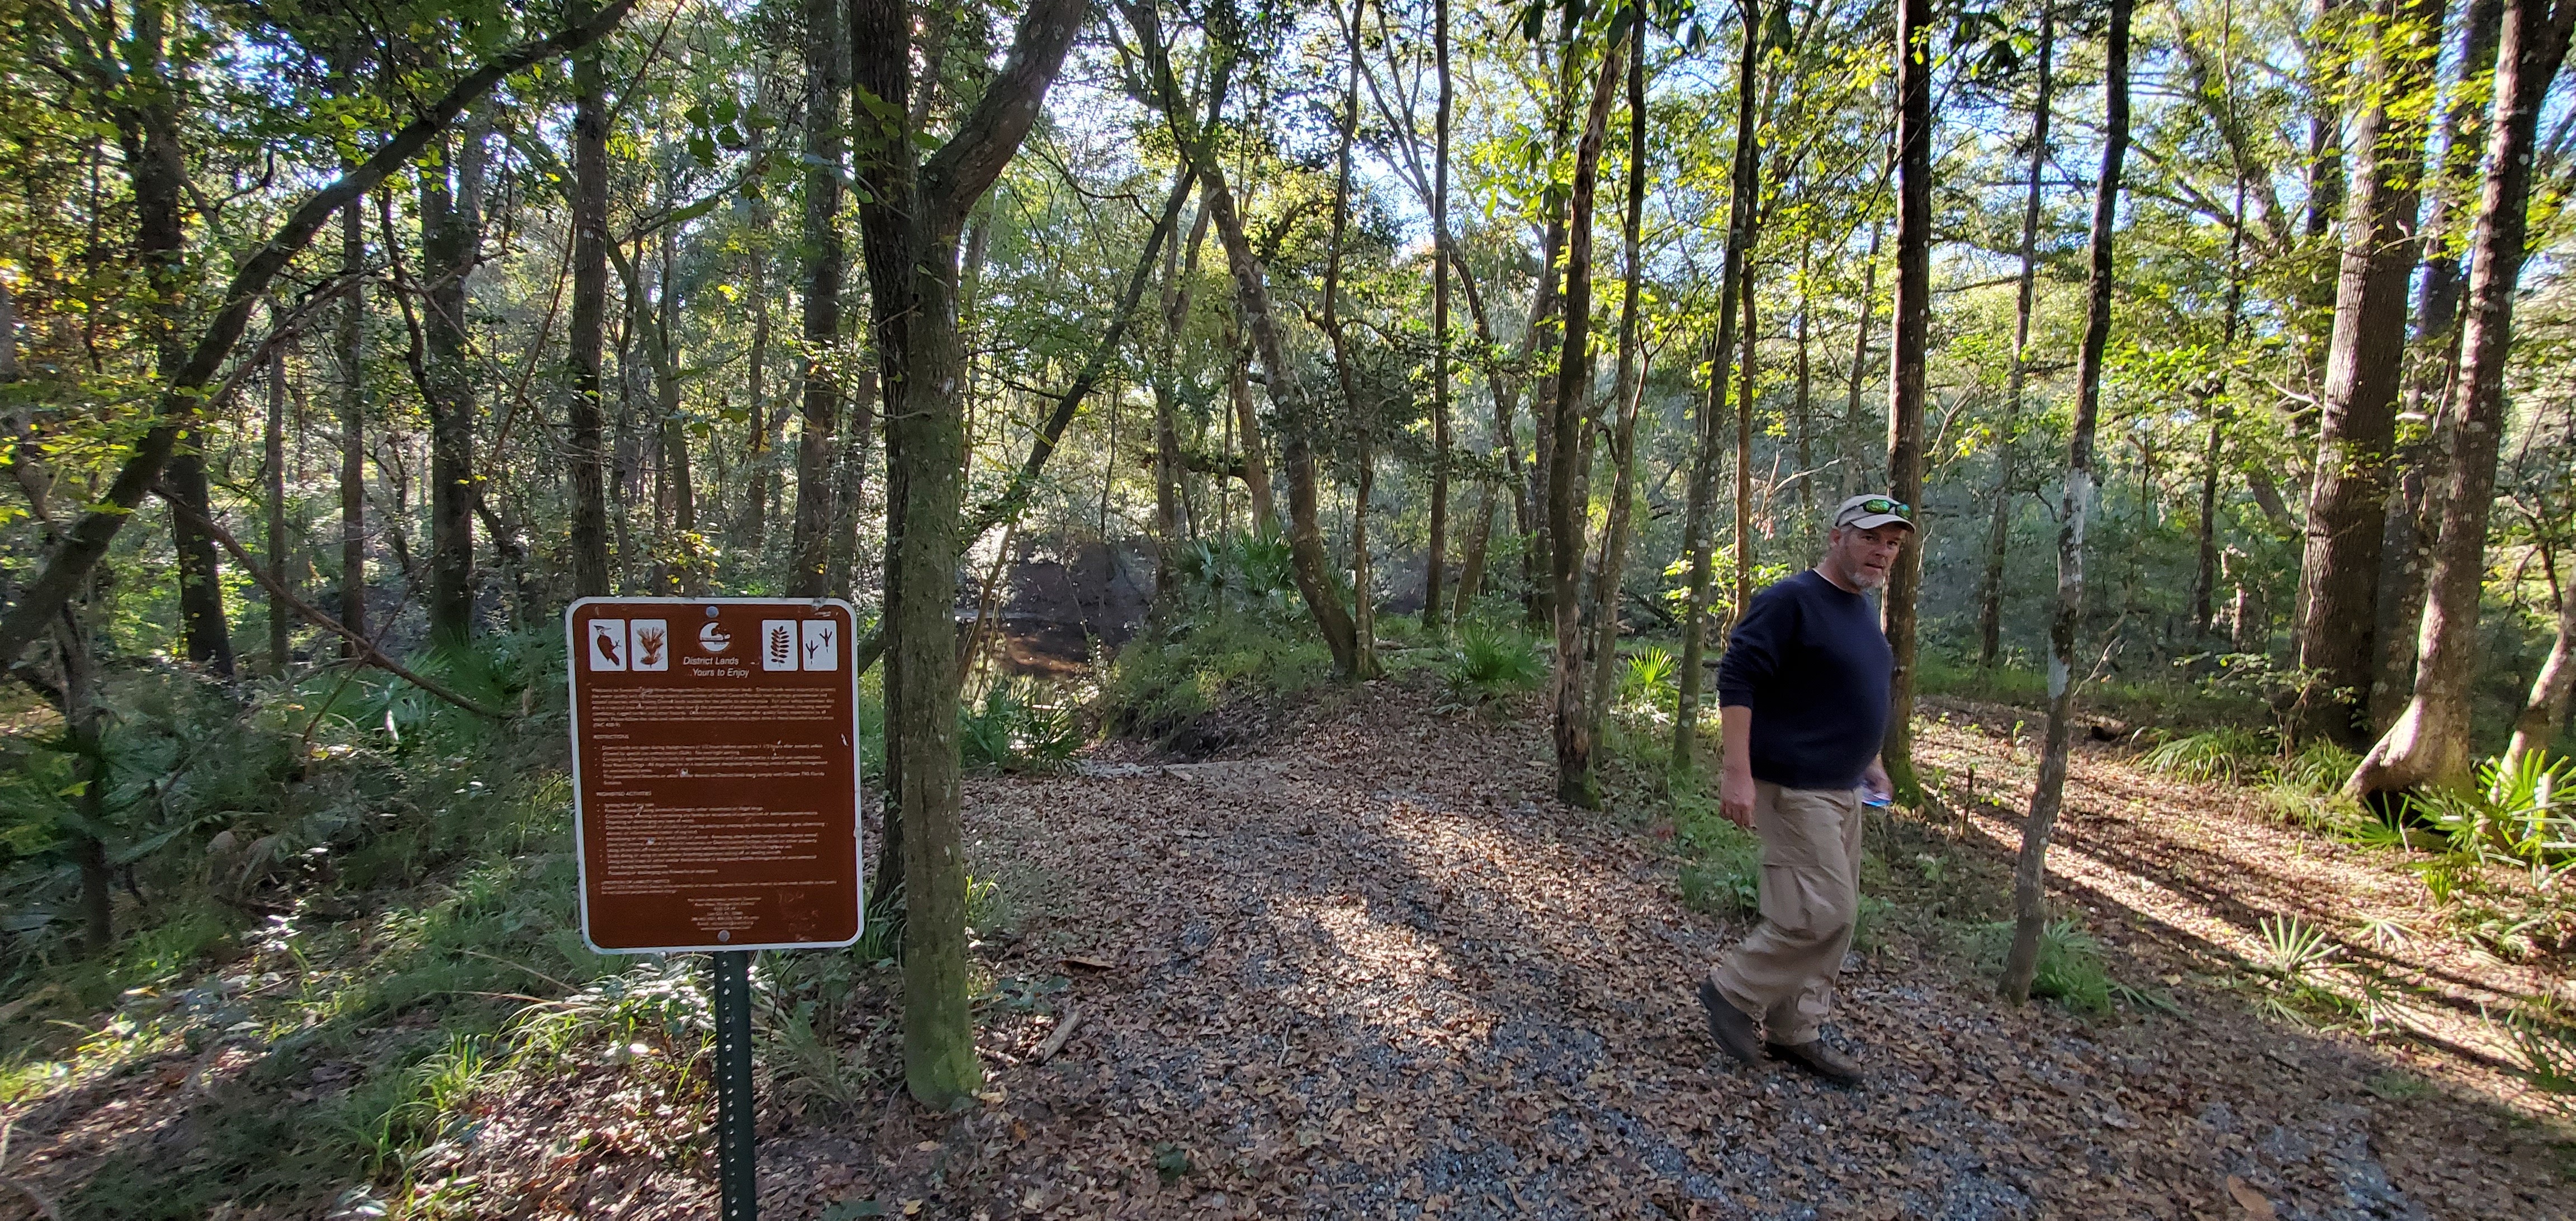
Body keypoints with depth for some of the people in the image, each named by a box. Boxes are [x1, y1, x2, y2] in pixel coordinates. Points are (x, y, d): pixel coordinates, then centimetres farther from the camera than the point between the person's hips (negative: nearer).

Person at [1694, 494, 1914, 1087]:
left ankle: (1795, 1032, 25)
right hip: (1794, 788, -10)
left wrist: (1871, 762, 22)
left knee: (1834, 916, 13)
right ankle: (1732, 990, 9)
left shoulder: (1863, 609, 14)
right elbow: (1736, 680, -19)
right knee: (1822, 914, -11)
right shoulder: (1790, 601, -14)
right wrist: (1738, 774, -25)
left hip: (1841, 790, 10)